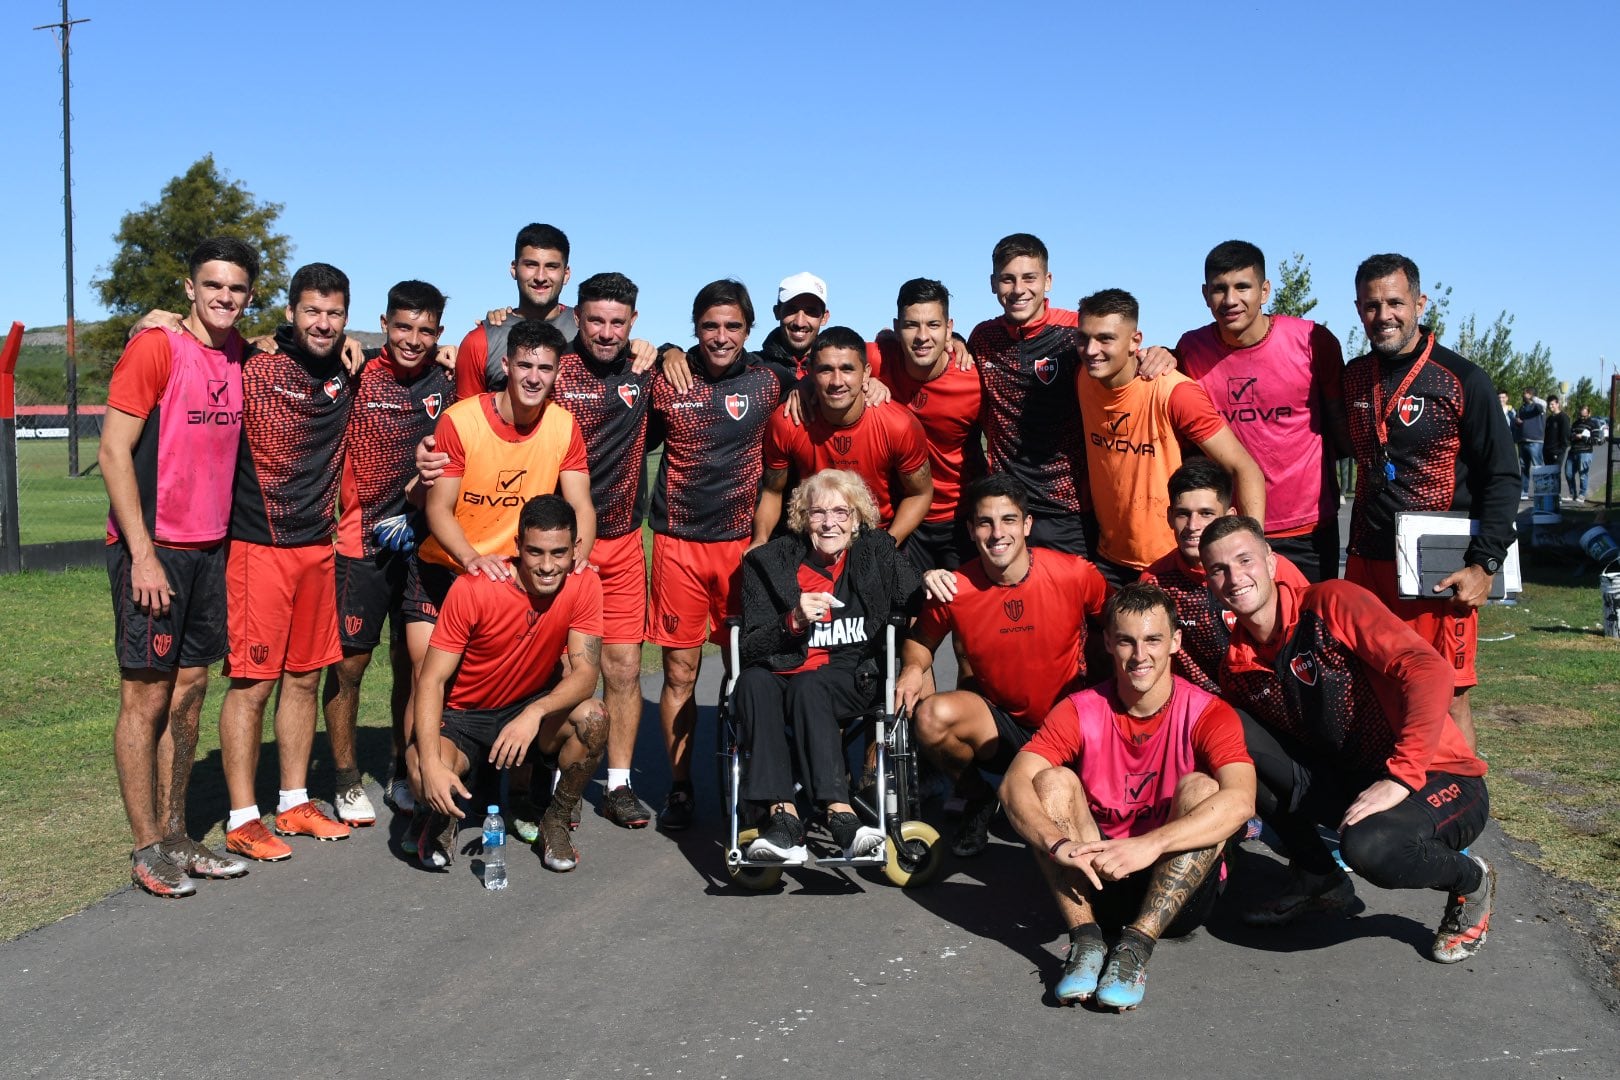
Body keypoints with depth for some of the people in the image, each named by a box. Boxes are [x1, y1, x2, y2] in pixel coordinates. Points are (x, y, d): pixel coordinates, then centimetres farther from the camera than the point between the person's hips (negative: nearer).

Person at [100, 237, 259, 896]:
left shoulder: (239, 355, 8)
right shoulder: (154, 348, -11)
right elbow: (113, 454, -14)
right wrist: (143, 555, -18)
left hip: (209, 550, 7)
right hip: (152, 548, -7)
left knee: (189, 691, 11)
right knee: (146, 694, -1)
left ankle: (176, 836, 21)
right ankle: (147, 850, 7)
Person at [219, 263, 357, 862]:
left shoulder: (346, 377, 9)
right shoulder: (256, 371, -9)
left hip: (319, 548, 6)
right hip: (260, 548, -6)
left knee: (305, 677, 12)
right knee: (252, 680, -4)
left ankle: (295, 803, 23)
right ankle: (242, 819, 5)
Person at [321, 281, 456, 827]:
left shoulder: (447, 384, 4)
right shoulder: (356, 377, -4)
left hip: (422, 542, 3)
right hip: (360, 544, -2)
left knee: (412, 663, 11)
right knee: (347, 664, 2)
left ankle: (403, 776, 26)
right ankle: (348, 782, 17)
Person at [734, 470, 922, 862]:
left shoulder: (878, 554, 7)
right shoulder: (770, 562, 4)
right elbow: (749, 647, -3)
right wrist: (793, 621, -19)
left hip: (855, 679, -1)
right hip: (785, 669, 1)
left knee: (807, 686, -34)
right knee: (753, 681, -32)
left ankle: (837, 813, -44)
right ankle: (782, 815, -41)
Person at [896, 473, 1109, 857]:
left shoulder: (1074, 574, -14)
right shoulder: (954, 588, -12)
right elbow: (920, 640, 6)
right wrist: (914, 667, -16)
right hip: (1000, 723, 1)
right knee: (932, 716, -28)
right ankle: (978, 799, 3)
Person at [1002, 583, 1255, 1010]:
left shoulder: (1207, 715, -10)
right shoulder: (1079, 711, -5)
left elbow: (1240, 800, -29)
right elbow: (1014, 784, -19)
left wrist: (1150, 844, -42)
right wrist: (1060, 844, -38)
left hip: (1181, 887, -2)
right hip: (1095, 882, 2)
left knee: (1200, 788, -26)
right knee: (1052, 781, -19)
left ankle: (1136, 946, -30)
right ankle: (1086, 940, -26)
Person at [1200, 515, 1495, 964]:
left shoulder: (1332, 603, -16)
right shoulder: (1237, 667, 1)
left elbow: (1430, 671, -26)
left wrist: (1399, 778, -31)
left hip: (1438, 780, -6)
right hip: (1347, 783, 6)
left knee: (1366, 845, -37)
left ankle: (1470, 881, 0)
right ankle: (1317, 878, 3)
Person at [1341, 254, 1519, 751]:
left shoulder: (1463, 381, -5)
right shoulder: (1353, 378, 10)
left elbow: (1502, 478, -5)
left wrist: (1484, 565, -13)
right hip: (1366, 562, 5)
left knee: (1447, 698, -2)